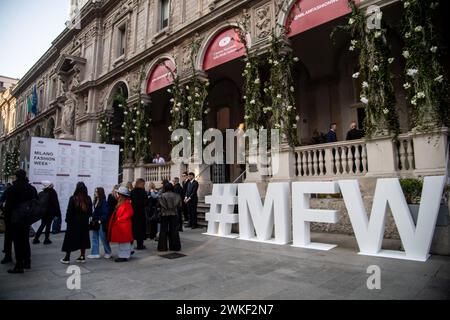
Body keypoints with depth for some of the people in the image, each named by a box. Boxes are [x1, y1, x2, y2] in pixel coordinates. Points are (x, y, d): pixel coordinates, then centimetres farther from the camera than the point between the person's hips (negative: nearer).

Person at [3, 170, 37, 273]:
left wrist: (7, 219, -4)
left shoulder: (11, 189, -11)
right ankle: (27, 262, 23)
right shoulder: (32, 189, 4)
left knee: (17, 242, 0)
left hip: (15, 220, -5)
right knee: (25, 240, 16)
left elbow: (8, 206, -11)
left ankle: (19, 266, 3)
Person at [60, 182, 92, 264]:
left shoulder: (73, 199, -12)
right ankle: (82, 256, 15)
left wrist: (67, 220, 3)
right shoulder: (88, 199, -2)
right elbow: (90, 211, 4)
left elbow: (69, 211, -8)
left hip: (74, 221, -3)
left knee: (70, 239, 7)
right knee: (83, 238, 11)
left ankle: (67, 257, 12)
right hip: (84, 222, 3)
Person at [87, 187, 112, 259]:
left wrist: (101, 220, -24)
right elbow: (95, 212, 14)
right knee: (95, 238, 10)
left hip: (101, 223, -8)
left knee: (103, 238, 3)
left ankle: (108, 253, 19)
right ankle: (95, 253, 17)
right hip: (95, 222, 8)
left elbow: (105, 213, -18)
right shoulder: (96, 201, 8)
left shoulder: (104, 202, -15)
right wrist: (93, 218, 5)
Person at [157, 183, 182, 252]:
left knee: (163, 230, 8)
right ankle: (174, 246, 11)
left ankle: (162, 247, 10)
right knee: (174, 230, 8)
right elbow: (180, 206, 0)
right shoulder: (176, 196, -4)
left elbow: (158, 204, -3)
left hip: (164, 214, -1)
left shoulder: (162, 196, -7)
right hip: (174, 214, 1)